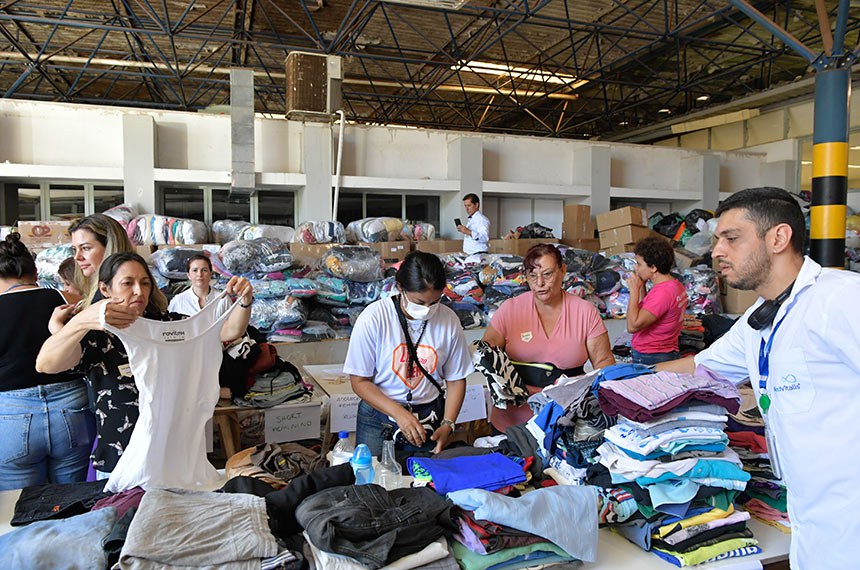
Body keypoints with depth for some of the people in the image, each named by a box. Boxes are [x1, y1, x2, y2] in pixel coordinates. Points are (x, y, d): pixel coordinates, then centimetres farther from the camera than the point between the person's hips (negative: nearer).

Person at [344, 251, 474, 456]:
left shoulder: (448, 320, -9)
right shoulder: (373, 318, -16)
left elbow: (456, 379, 2)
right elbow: (360, 381, -11)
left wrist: (447, 425, -9)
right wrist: (399, 413, -21)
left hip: (429, 417, 2)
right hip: (379, 414, -1)